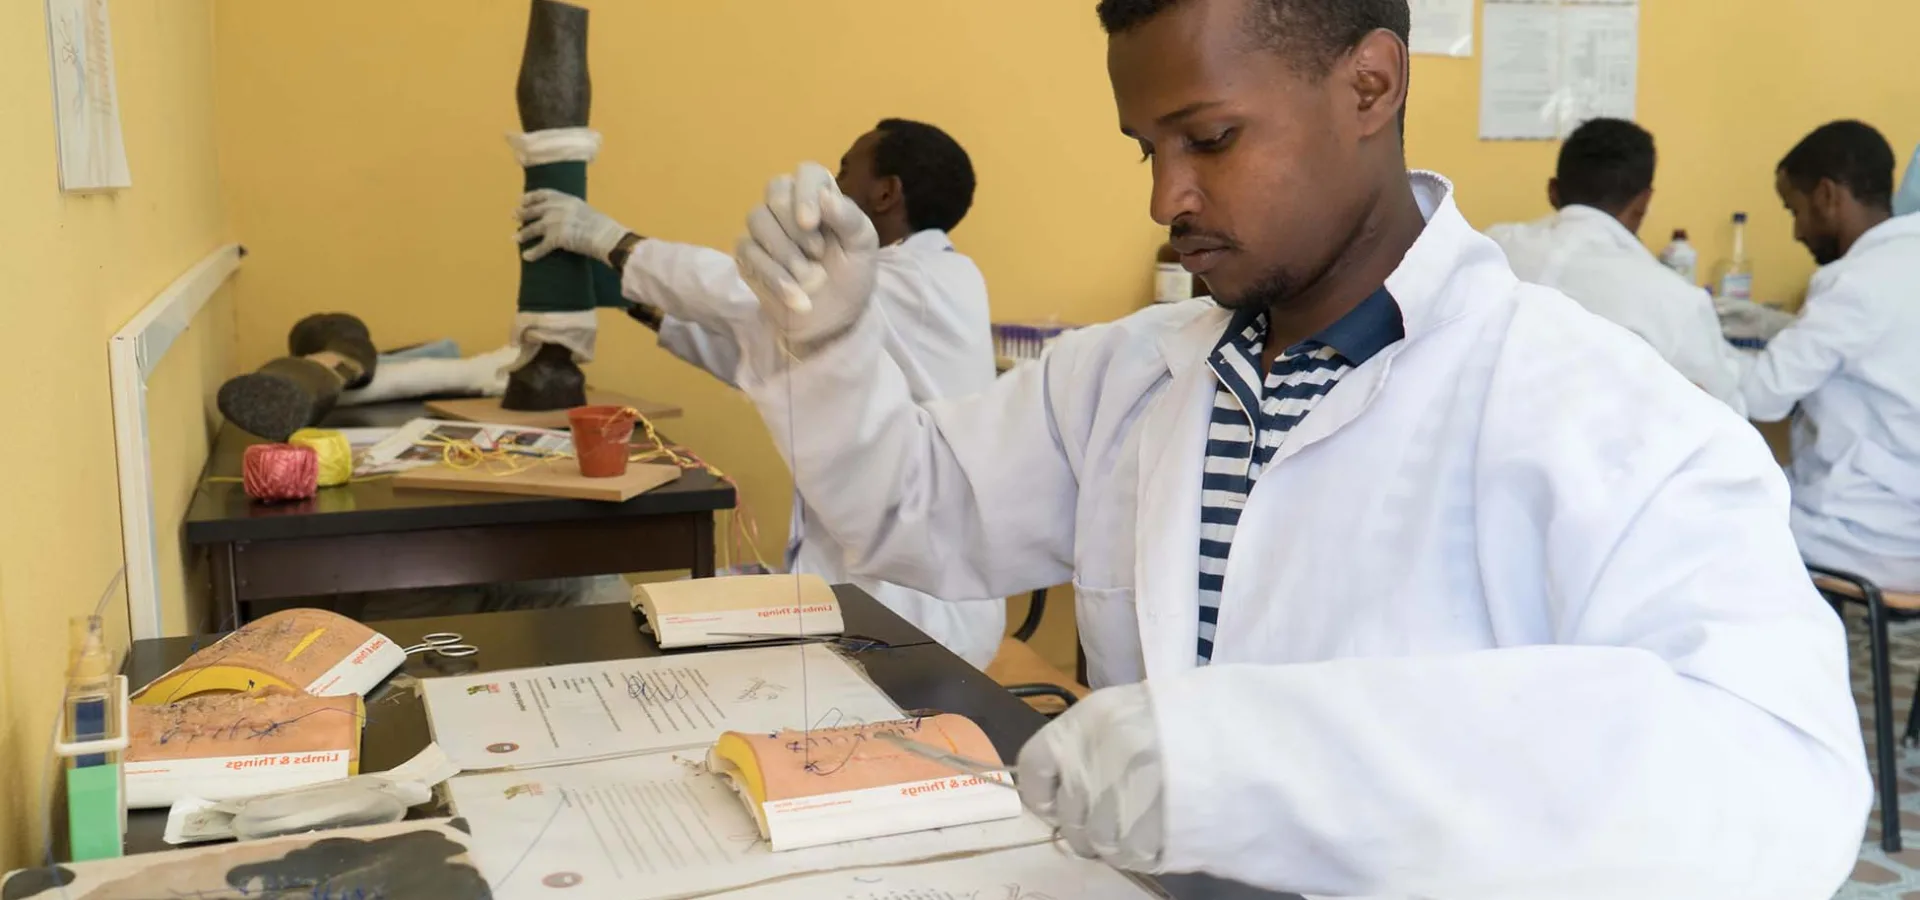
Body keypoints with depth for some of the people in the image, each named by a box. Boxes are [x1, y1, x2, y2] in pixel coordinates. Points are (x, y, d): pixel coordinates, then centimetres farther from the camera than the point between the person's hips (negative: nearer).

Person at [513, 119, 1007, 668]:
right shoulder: (904, 286, 13)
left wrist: (611, 241, -8)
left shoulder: (928, 283, -17)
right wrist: (644, 302, 13)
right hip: (878, 585, 9)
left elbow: (758, 294, -20)